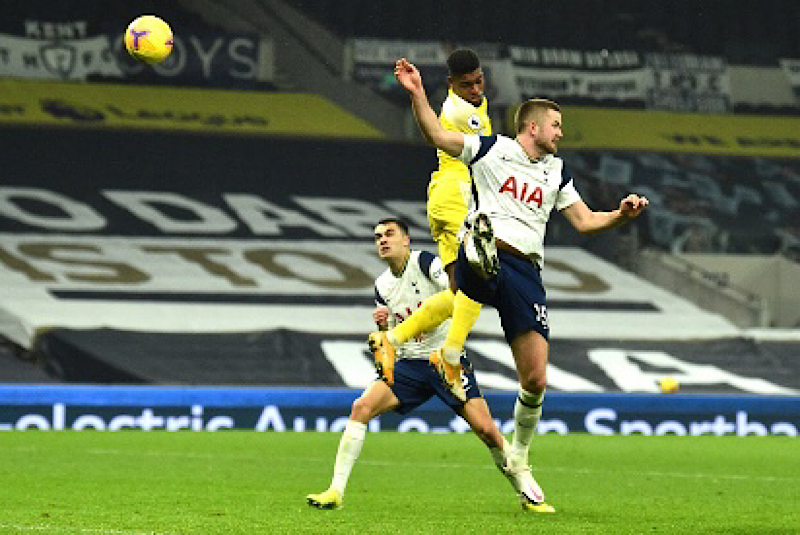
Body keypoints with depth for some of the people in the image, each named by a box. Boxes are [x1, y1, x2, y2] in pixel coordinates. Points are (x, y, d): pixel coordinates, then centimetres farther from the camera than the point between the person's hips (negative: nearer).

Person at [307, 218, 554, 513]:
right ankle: (336, 491, -13)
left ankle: (527, 491, 9)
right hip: (409, 364, 4)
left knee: (486, 429, -12)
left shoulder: (426, 262, -8)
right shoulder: (382, 286, 9)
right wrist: (383, 325, -4)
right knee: (361, 407, -15)